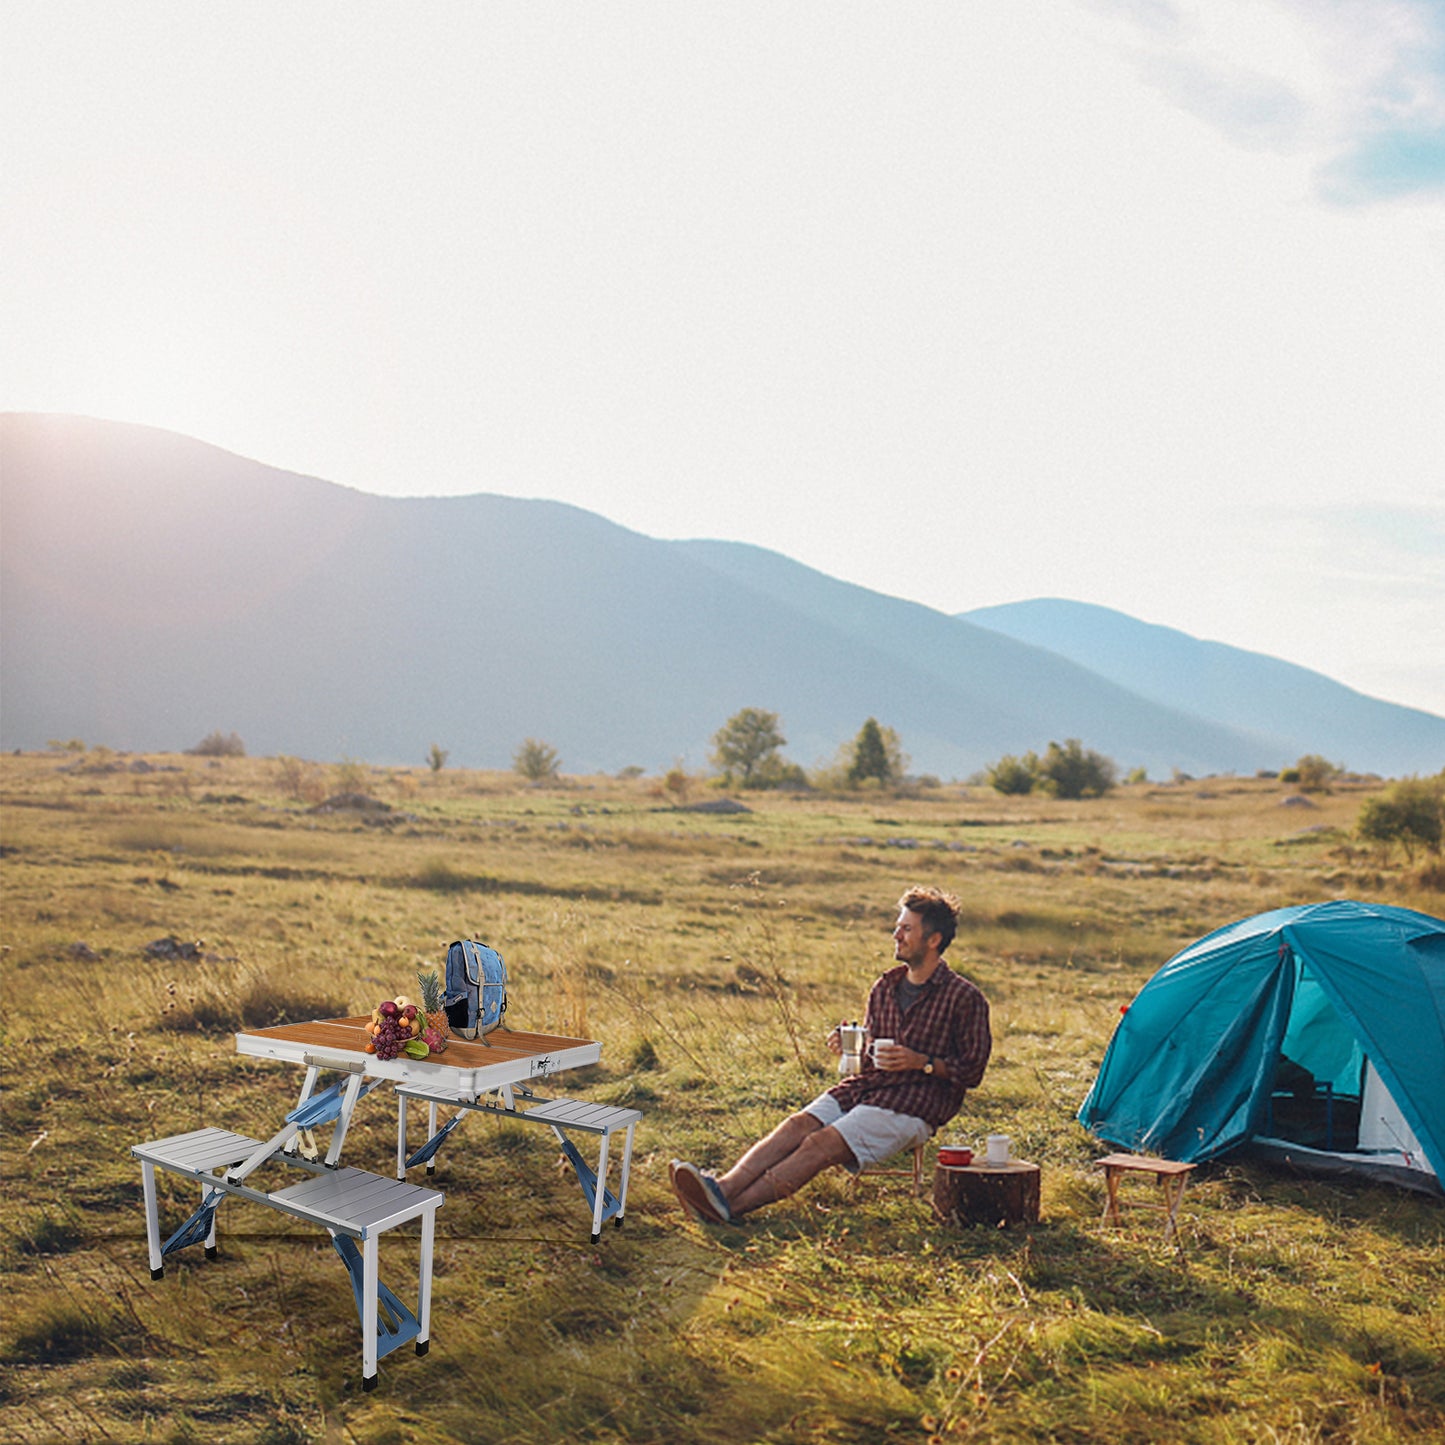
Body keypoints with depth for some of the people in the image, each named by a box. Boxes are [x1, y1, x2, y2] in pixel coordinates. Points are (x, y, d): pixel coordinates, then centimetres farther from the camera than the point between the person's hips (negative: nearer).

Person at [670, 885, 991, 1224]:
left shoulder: (964, 998, -2)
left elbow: (972, 1071, -2)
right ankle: (724, 1186, -38)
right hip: (867, 1084, 7)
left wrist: (921, 1062, -15)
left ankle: (731, 1207, -37)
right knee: (797, 1125, -21)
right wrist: (848, 1045, 2)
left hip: (916, 1104, -6)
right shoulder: (886, 986, 16)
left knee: (822, 1144, -25)